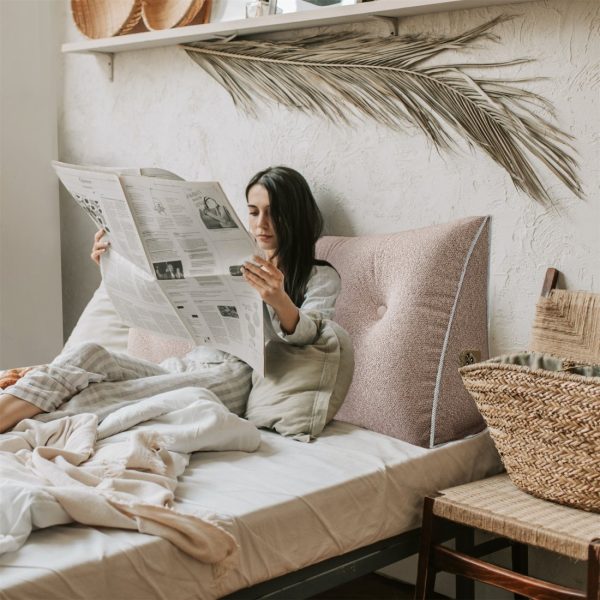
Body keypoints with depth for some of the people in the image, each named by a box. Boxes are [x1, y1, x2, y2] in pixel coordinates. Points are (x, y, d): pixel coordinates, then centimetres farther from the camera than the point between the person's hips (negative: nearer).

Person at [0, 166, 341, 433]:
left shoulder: (321, 277, 8)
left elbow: (305, 336, -12)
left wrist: (279, 302, -34)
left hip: (234, 379, -5)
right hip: (185, 367, 5)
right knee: (89, 354, -23)